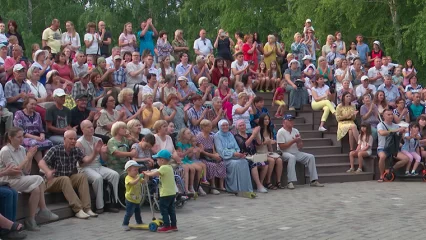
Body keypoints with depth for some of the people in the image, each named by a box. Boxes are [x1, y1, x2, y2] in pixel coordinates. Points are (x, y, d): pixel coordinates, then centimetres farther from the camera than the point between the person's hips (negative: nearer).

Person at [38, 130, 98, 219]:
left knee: (82, 176, -22)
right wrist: (48, 172, -41)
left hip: (70, 179, 5)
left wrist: (95, 152, -30)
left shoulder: (76, 150, 3)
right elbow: (41, 162, -21)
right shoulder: (55, 150, -12)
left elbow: (86, 159, -12)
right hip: (53, 181, -4)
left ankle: (87, 208, -28)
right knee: (65, 179, -34)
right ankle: (78, 210, -39)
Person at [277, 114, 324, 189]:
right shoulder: (281, 132, -7)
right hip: (285, 153, -7)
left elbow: (300, 147, 14)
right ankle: (290, 182, -42)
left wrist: (299, 141, -9)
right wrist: (293, 141, -16)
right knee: (292, 157, -38)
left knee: (311, 157, -9)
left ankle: (314, 181, -10)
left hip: (296, 153, 7)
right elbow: (282, 147, -18)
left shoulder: (296, 131, 14)